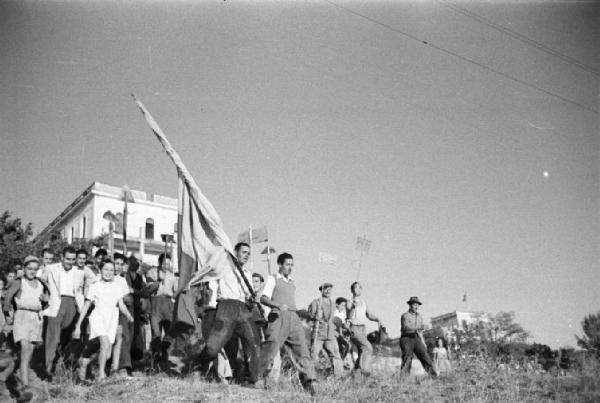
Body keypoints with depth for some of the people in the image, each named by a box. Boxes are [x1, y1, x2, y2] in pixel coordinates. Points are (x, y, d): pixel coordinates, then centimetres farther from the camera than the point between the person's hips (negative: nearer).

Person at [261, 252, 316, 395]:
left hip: (293, 318, 5)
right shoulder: (272, 279, 7)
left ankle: (308, 382, -9)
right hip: (278, 316, -5)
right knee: (271, 348, -11)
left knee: (302, 347, -6)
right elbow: (263, 298, -6)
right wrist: (278, 305, -23)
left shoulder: (292, 282, 26)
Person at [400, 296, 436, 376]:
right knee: (407, 359, -11)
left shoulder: (419, 316, 18)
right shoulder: (405, 316, -2)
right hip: (407, 339, -5)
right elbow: (406, 327, -19)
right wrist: (419, 327, -28)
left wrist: (423, 342, 13)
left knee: (425, 357, -6)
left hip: (417, 339, 5)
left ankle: (434, 376, -8)